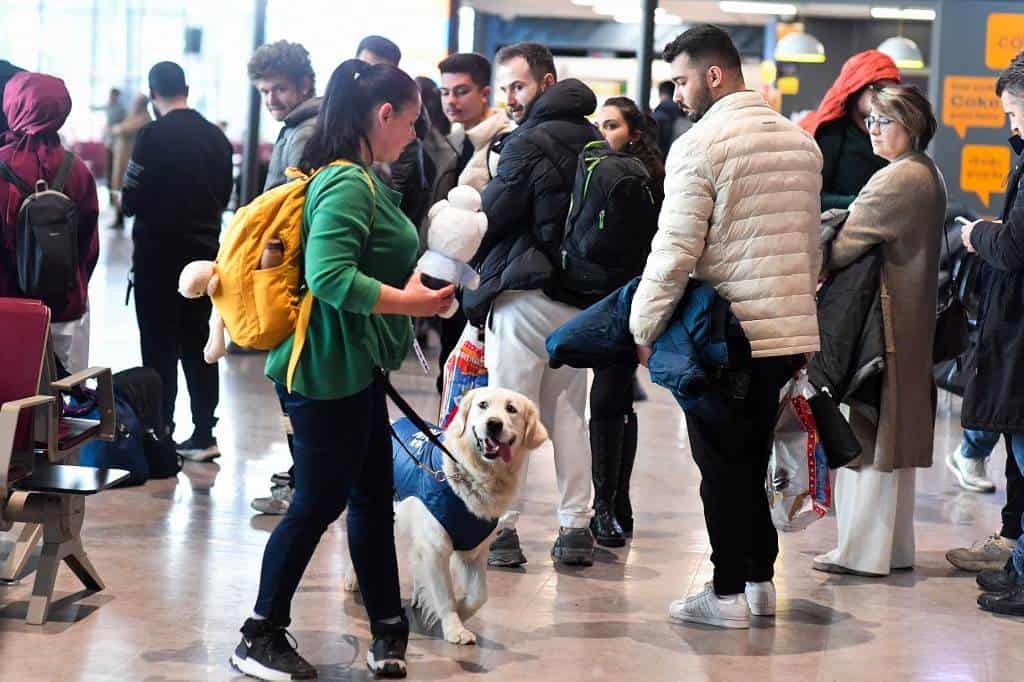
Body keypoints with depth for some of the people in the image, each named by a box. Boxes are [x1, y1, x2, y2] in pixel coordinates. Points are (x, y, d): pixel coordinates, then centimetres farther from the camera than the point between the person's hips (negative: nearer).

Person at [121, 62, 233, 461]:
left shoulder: (153, 136, -14)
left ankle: (159, 432, 2)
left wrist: (130, 202, 8)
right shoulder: (216, 136, 4)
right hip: (204, 251, 5)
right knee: (197, 342, 12)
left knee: (160, 345, 1)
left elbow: (131, 201, -13)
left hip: (159, 253, -5)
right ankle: (204, 434, 13)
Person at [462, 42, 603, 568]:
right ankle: (576, 528, 12)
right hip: (579, 296, 8)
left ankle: (502, 529, -2)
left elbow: (493, 214, -10)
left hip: (524, 292, -7)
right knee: (568, 412, 12)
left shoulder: (530, 141, -12)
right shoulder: (593, 140, 12)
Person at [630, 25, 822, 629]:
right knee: (752, 459, 17)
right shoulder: (802, 142, 10)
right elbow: (812, 245, 15)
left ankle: (729, 595, 7)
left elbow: (675, 251, -16)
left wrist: (643, 330, -7)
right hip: (790, 329, 7)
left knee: (722, 465, 3)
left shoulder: (699, 145, -12)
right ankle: (761, 581, 21)